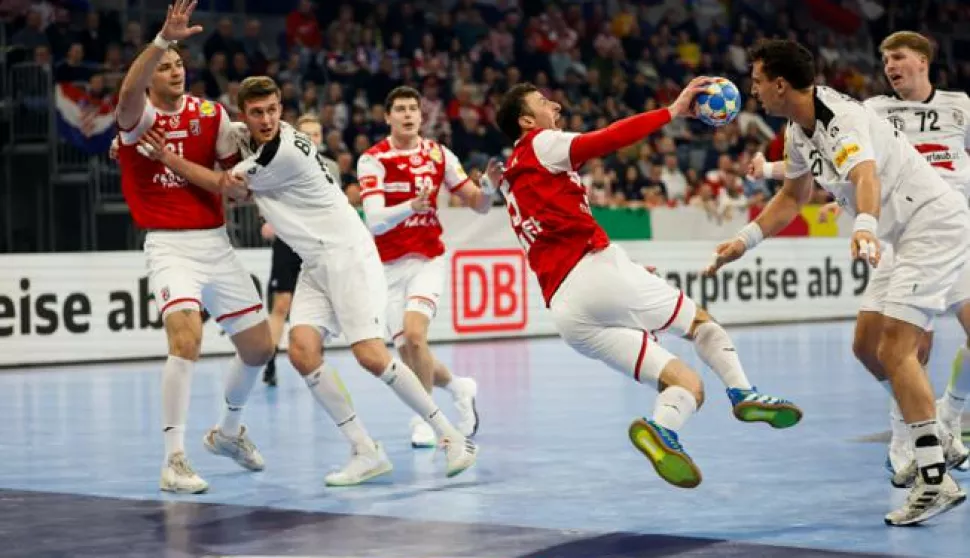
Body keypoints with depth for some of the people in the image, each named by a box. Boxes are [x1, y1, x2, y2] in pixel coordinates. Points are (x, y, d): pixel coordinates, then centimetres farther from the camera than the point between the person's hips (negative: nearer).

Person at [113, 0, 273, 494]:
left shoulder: (211, 114, 4)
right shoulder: (138, 118, -8)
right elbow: (128, 93, -32)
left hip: (216, 243, 5)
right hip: (169, 246, -5)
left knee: (258, 346, 10)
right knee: (186, 341, -26)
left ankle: (228, 431, 36)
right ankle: (174, 461, -19)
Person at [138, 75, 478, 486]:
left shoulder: (286, 151, -20)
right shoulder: (248, 140, 7)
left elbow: (229, 187, -10)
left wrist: (168, 158, -5)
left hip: (347, 254, -8)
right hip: (314, 264, 8)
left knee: (371, 356, -16)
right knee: (302, 351, -11)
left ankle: (450, 436, -1)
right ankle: (365, 452, -6)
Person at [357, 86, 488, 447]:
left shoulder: (439, 155, 0)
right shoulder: (373, 160, -9)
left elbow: (477, 204, 5)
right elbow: (374, 221, -21)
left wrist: (490, 188, -17)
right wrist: (412, 206, -38)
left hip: (427, 260, 0)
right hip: (389, 266, 0)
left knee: (414, 335, -23)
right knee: (408, 356, 2)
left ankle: (424, 419, -5)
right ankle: (458, 388, 33)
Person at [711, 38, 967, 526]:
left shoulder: (842, 119, -25)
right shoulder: (798, 132, 5)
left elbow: (866, 177, -46)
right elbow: (792, 197, 21)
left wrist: (864, 226, -65)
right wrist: (745, 240, 11)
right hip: (904, 235, 10)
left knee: (895, 349, -18)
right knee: (873, 349, 12)